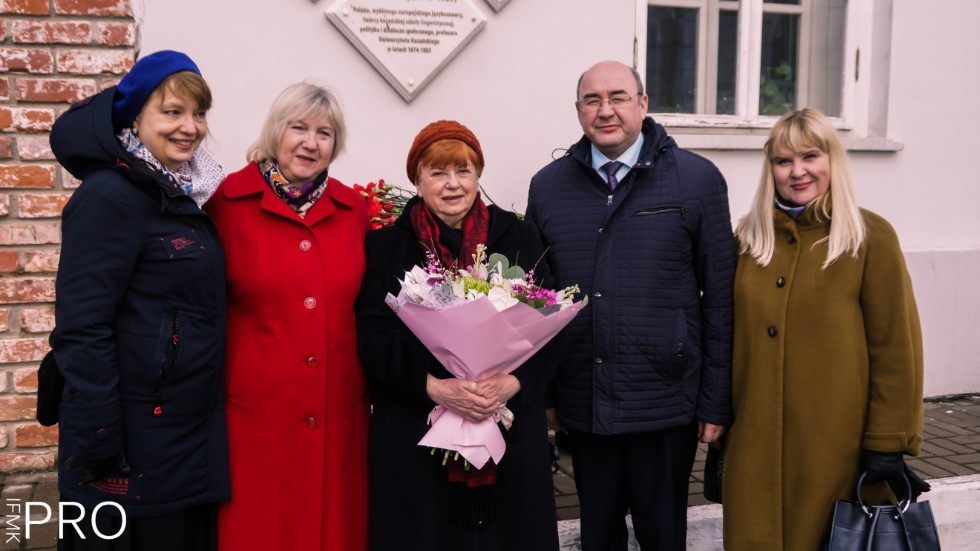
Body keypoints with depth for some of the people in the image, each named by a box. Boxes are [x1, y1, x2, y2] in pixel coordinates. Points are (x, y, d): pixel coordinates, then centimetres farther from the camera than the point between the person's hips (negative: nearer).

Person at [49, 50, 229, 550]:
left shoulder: (184, 196, 10)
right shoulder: (109, 197, -15)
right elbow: (81, 331, -19)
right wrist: (99, 448, -20)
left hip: (193, 438, 8)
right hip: (132, 446, -8)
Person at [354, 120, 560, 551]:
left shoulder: (519, 238, 7)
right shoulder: (386, 245, 4)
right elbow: (375, 338, -3)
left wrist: (511, 383, -15)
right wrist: (435, 387, -18)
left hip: (509, 431, 1)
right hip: (415, 435, -1)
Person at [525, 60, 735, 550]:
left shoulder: (697, 179, -4)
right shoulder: (548, 186, 3)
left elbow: (720, 299, -3)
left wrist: (716, 401, -4)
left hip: (665, 404, -2)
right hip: (581, 404, 2)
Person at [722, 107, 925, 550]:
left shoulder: (870, 237, -5)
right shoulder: (749, 237, 8)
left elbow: (895, 346, -6)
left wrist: (888, 441, -8)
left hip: (834, 444, -3)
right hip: (754, 442, 3)